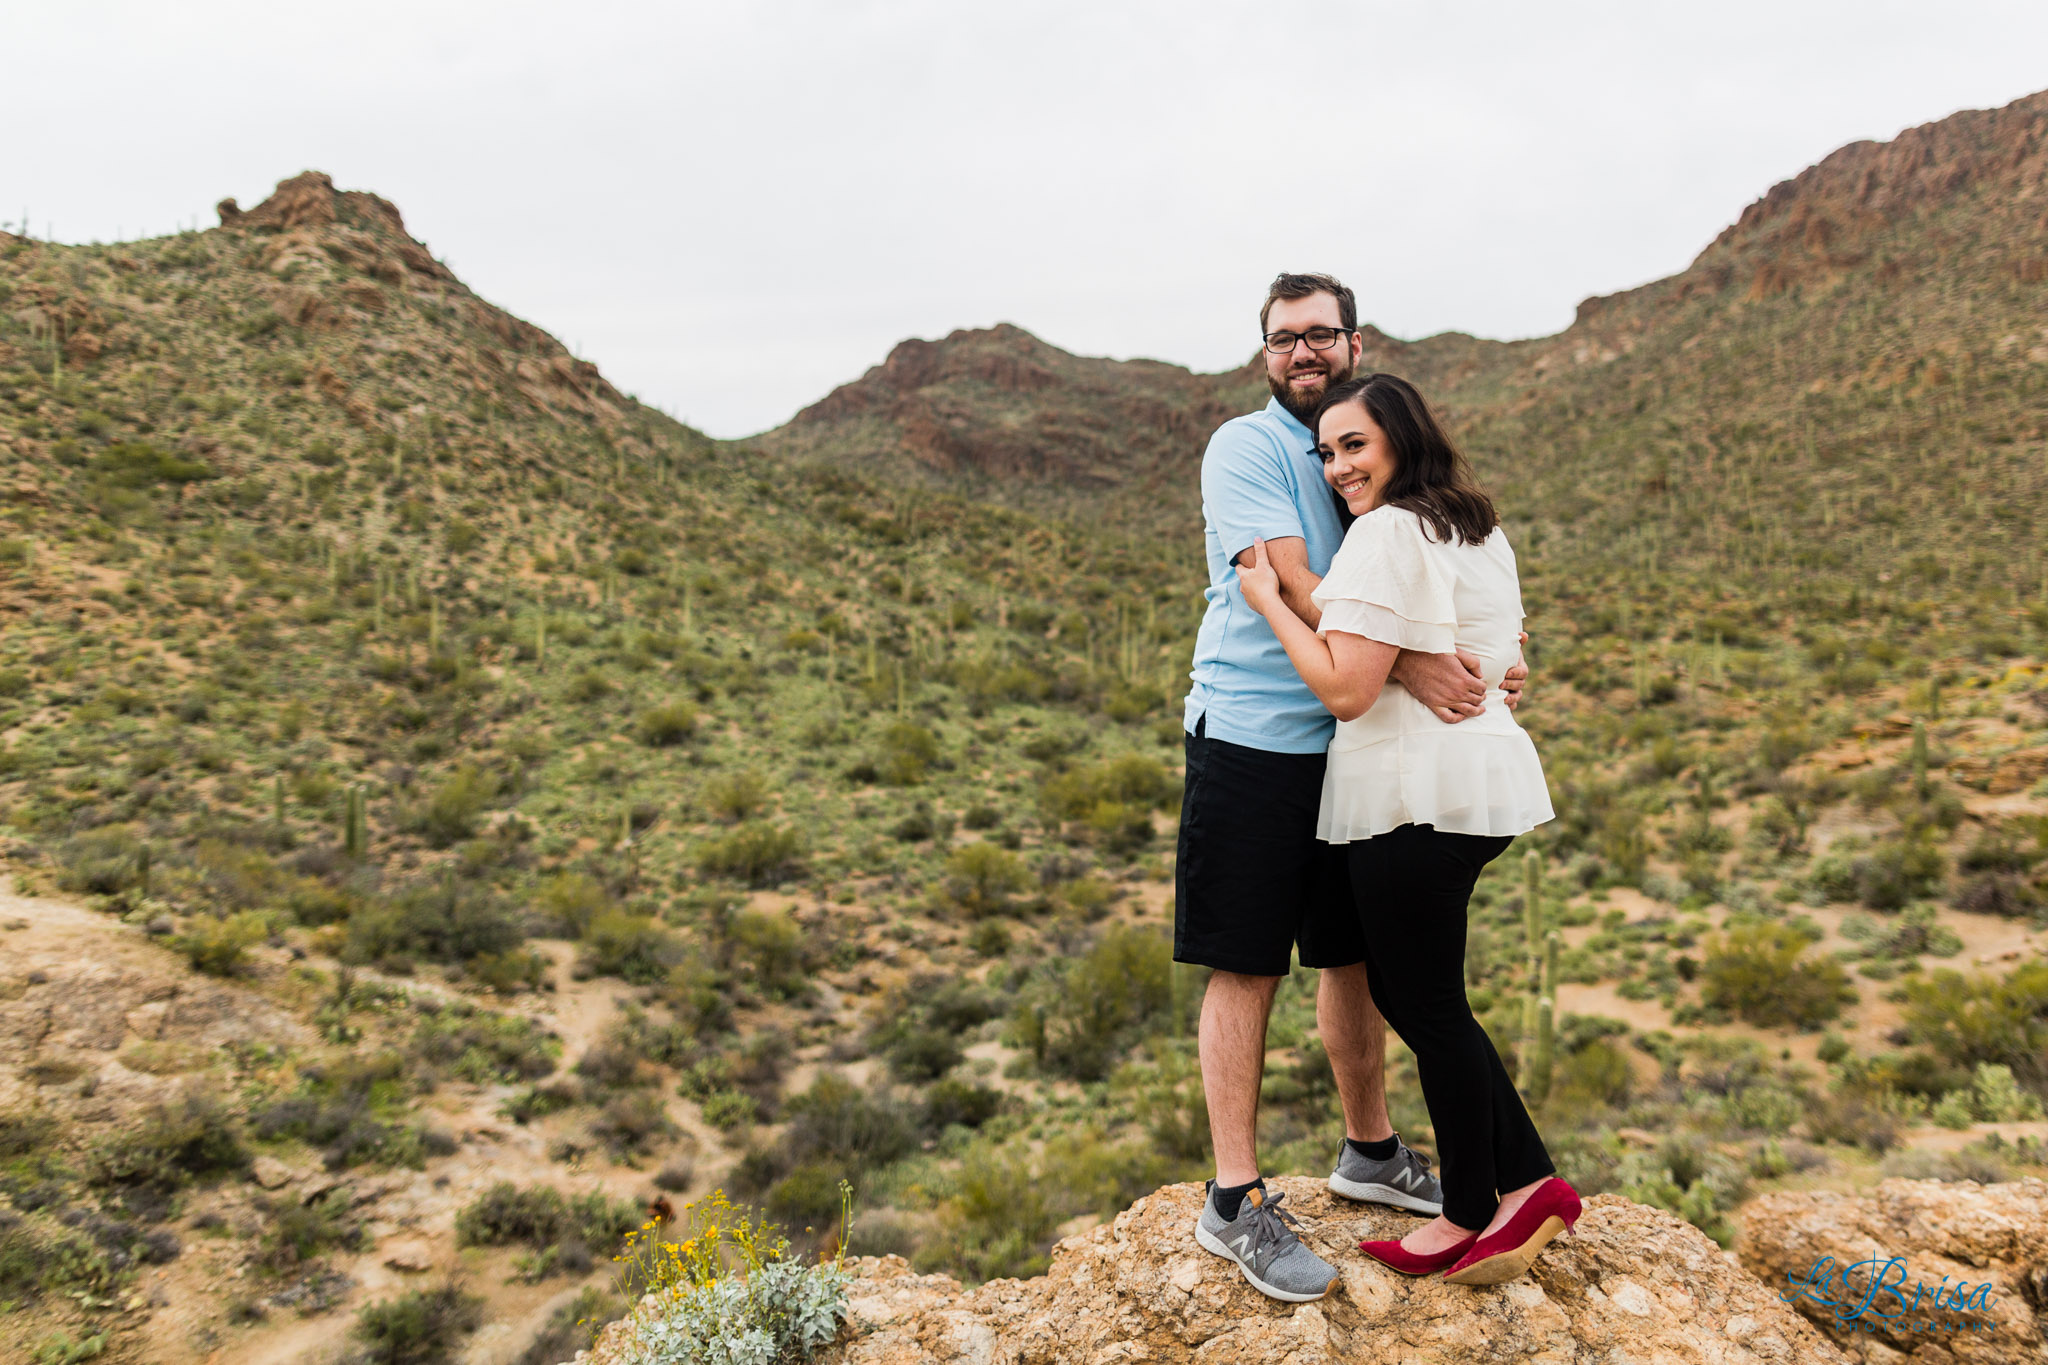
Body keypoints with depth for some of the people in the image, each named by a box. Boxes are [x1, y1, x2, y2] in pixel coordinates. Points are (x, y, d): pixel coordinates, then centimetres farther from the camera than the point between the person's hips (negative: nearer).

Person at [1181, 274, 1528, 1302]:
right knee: (1246, 968, -2)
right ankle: (1235, 1199, 7)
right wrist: (1406, 662, -27)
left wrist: (1485, 666, -2)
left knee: (1354, 953, 16)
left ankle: (1370, 1151, 33)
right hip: (1251, 736, -6)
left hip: (1353, 740, 7)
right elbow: (1294, 584, -17)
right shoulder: (1244, 448, -5)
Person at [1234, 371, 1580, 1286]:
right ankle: (1527, 1182, 21)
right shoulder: (1479, 530, 16)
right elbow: (1494, 654, 26)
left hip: (1417, 791, -10)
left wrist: (1269, 600, -9)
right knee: (1408, 989, 17)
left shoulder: (1387, 532, -14)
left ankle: (1470, 1216, 19)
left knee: (1425, 1003, 4)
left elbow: (1346, 689, -18)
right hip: (1483, 771, 10)